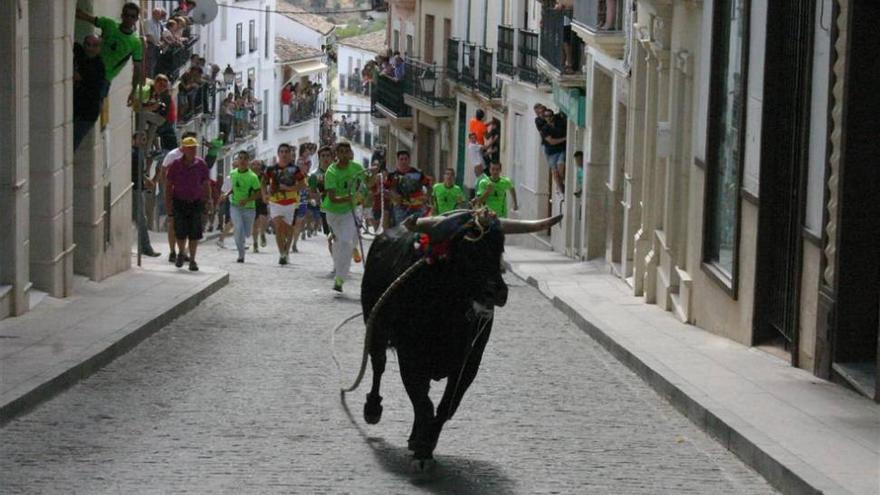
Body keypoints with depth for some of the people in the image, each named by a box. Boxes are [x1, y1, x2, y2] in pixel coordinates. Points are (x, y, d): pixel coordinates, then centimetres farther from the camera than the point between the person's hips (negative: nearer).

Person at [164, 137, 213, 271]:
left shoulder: (201, 164, 0)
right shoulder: (176, 164, -3)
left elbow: (206, 184, 6)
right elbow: (169, 184, 2)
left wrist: (209, 200, -3)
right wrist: (168, 201, -5)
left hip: (196, 203, 1)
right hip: (179, 202, 0)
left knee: (194, 233, -1)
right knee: (180, 232, 2)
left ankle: (192, 260, 9)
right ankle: (181, 254, 29)